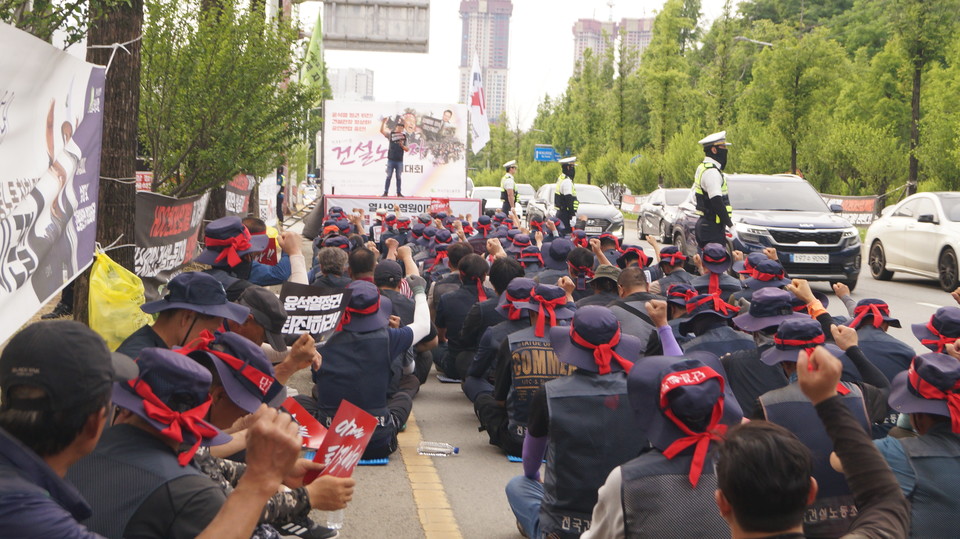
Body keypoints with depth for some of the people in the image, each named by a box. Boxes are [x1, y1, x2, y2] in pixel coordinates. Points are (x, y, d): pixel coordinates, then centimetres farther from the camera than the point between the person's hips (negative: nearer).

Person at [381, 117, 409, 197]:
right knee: (388, 176, 1)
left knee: (398, 177, 8)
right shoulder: (391, 134, 3)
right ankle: (386, 192, 4)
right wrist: (383, 122, -21)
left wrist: (402, 146, -12)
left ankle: (399, 193, 14)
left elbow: (407, 149, 7)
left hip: (399, 160, 2)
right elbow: (382, 131, -10)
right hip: (391, 159, -2)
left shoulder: (404, 137, 7)